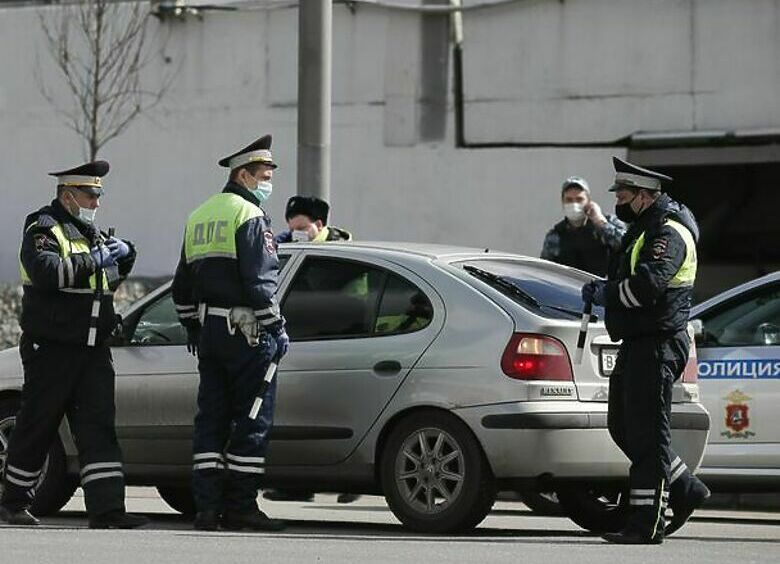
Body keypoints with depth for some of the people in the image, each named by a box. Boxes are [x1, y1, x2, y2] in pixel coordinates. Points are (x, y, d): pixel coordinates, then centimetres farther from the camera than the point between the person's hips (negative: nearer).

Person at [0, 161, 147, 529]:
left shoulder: (89, 232, 19)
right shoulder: (44, 230, -6)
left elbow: (107, 282, 30)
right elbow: (47, 272, -26)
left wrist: (123, 261, 10)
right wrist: (94, 259, -21)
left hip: (92, 349, 7)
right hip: (51, 347, -7)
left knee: (99, 428, -4)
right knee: (36, 428, 2)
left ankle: (107, 510, -11)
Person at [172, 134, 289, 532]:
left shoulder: (199, 217, 17)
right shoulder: (249, 216, -9)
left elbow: (182, 286, 21)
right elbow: (259, 281, -17)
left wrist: (193, 328, 27)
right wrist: (276, 328, -12)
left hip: (208, 332, 8)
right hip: (246, 331, -8)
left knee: (211, 419, 8)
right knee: (252, 421, -4)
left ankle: (207, 507, 4)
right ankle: (239, 507, -5)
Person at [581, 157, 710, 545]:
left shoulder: (668, 234, -15)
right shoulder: (644, 230, 19)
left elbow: (646, 285, -27)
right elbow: (632, 278, 20)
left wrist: (605, 294, -13)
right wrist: (604, 289, -3)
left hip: (657, 347, -11)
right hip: (637, 345, 11)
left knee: (647, 435, -9)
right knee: (622, 426, 14)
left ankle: (647, 524, -7)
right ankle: (686, 490, 23)